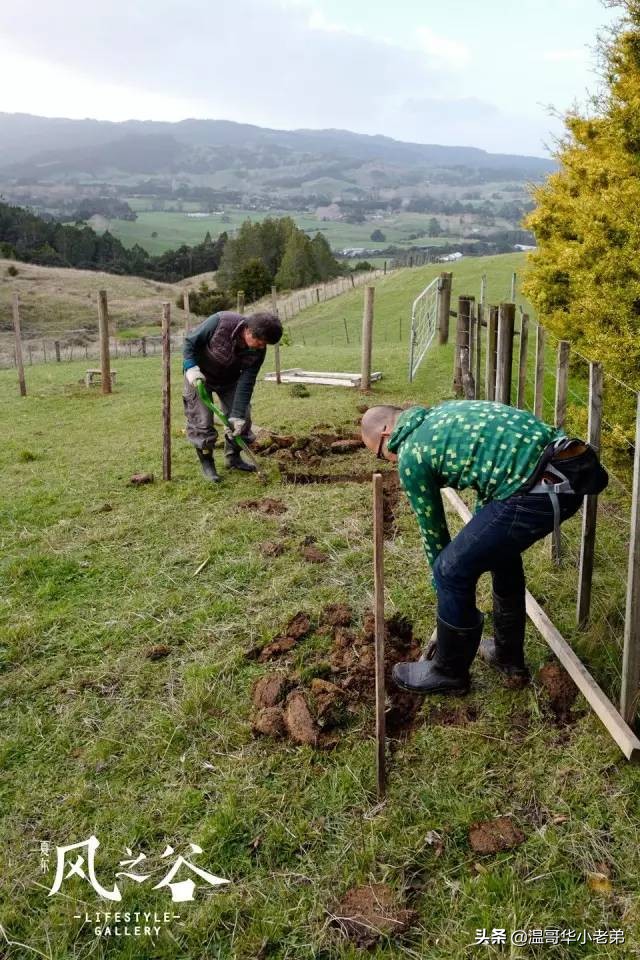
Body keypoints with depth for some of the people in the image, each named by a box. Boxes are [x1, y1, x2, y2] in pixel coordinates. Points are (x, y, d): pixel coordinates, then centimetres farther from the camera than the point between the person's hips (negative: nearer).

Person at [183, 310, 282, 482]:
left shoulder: (258, 351, -24)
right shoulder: (220, 322, -35)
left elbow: (246, 382, -21)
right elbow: (190, 340, -21)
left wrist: (238, 415, -24)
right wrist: (191, 367, -31)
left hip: (230, 378, 4)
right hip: (200, 374, -4)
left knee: (242, 419, 2)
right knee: (202, 421, -8)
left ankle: (233, 457, 22)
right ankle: (206, 462, 8)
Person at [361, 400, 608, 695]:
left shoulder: (410, 454, 1)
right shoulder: (442, 414, 26)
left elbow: (432, 528, 12)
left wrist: (444, 580, 29)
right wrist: (476, 541, 40)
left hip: (535, 491, -10)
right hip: (572, 471, 10)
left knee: (452, 571, 6)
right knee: (500, 549, 30)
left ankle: (449, 673, 26)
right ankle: (508, 657, 44)